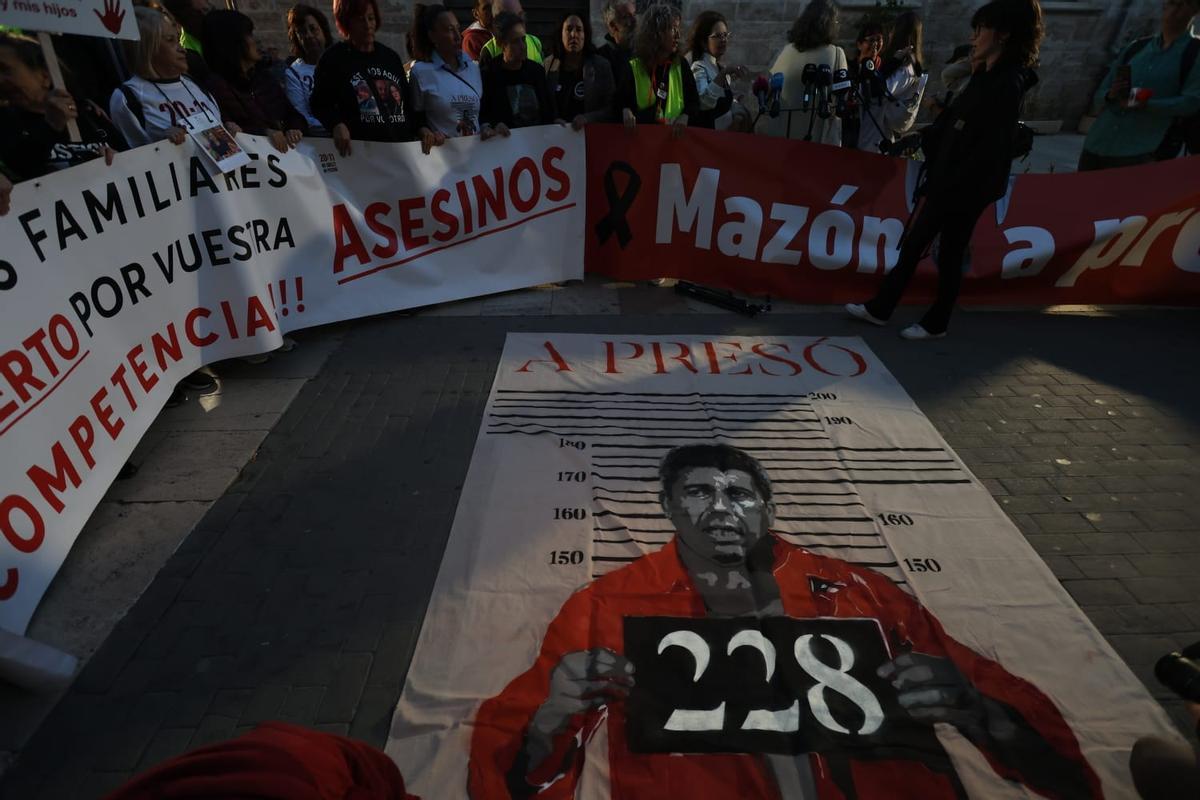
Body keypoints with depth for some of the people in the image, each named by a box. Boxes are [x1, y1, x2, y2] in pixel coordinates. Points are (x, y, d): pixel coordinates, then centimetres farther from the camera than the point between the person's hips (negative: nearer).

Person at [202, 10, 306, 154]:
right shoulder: (215, 84, -3)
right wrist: (265, 132, -27)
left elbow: (293, 114, 16)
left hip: (287, 148, 5)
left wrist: (295, 129, -6)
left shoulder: (261, 74, 19)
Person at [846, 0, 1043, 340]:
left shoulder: (1006, 86, -15)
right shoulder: (987, 79, 13)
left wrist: (940, 190, -17)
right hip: (945, 183, 9)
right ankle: (880, 308, 19)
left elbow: (988, 152, -20)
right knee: (912, 245, 11)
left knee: (949, 255, 2)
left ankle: (936, 324, 16)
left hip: (966, 190, -9)